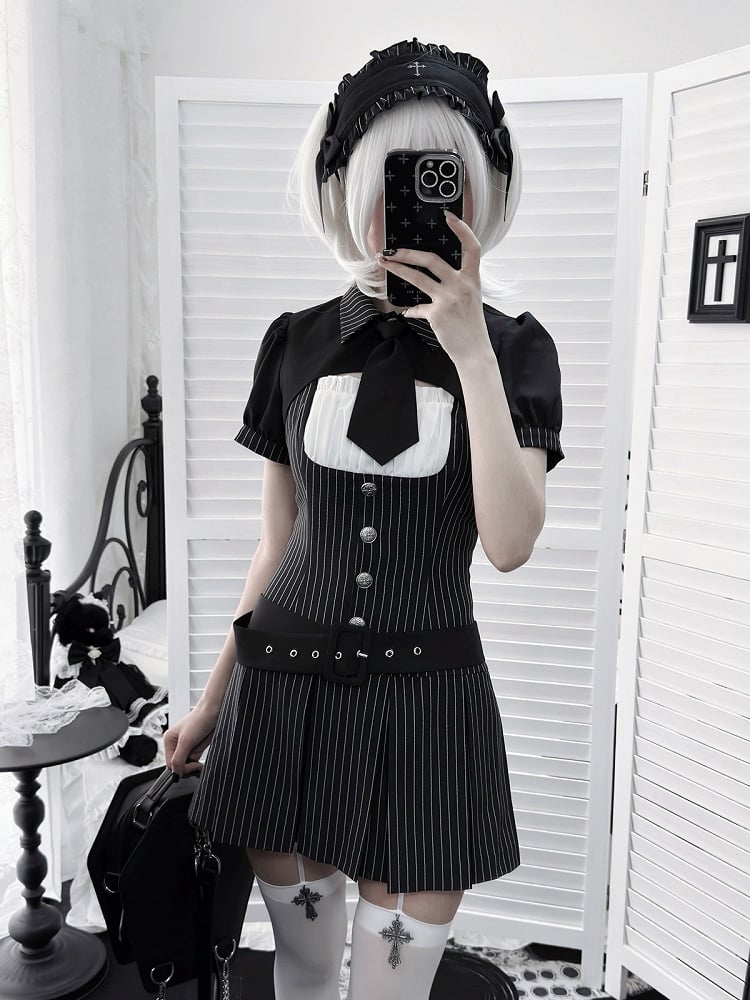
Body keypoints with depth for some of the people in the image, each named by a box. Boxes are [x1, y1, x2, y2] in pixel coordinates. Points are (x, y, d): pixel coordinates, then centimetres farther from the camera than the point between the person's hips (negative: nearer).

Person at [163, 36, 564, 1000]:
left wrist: (470, 350, -20)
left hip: (426, 692, -1)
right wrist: (215, 697, 12)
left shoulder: (513, 348, -3)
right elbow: (279, 542, 7)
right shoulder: (296, 341, 1)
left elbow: (509, 544, -15)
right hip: (286, 678, 2)